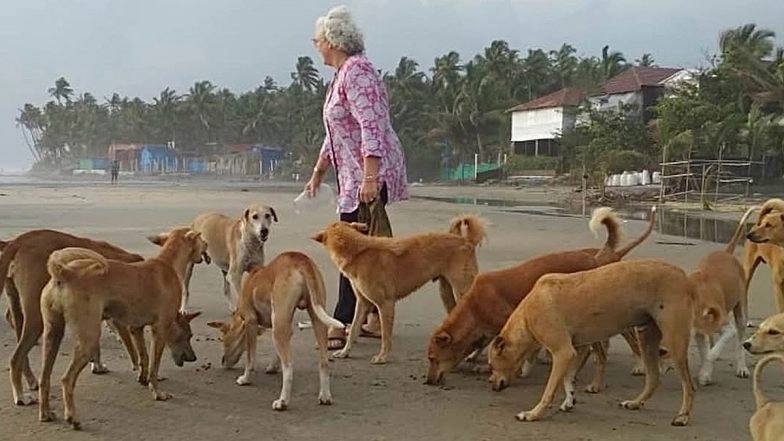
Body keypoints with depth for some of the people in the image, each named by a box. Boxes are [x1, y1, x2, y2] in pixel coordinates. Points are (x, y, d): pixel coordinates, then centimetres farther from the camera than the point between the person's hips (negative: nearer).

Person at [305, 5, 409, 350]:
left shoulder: (357, 70, -14)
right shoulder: (341, 74, 17)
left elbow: (372, 126, -24)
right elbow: (335, 132, 25)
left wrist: (369, 178, -29)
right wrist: (318, 172, 30)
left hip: (369, 176, -10)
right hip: (353, 176, 10)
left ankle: (341, 325, -4)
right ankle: (375, 319, 18)